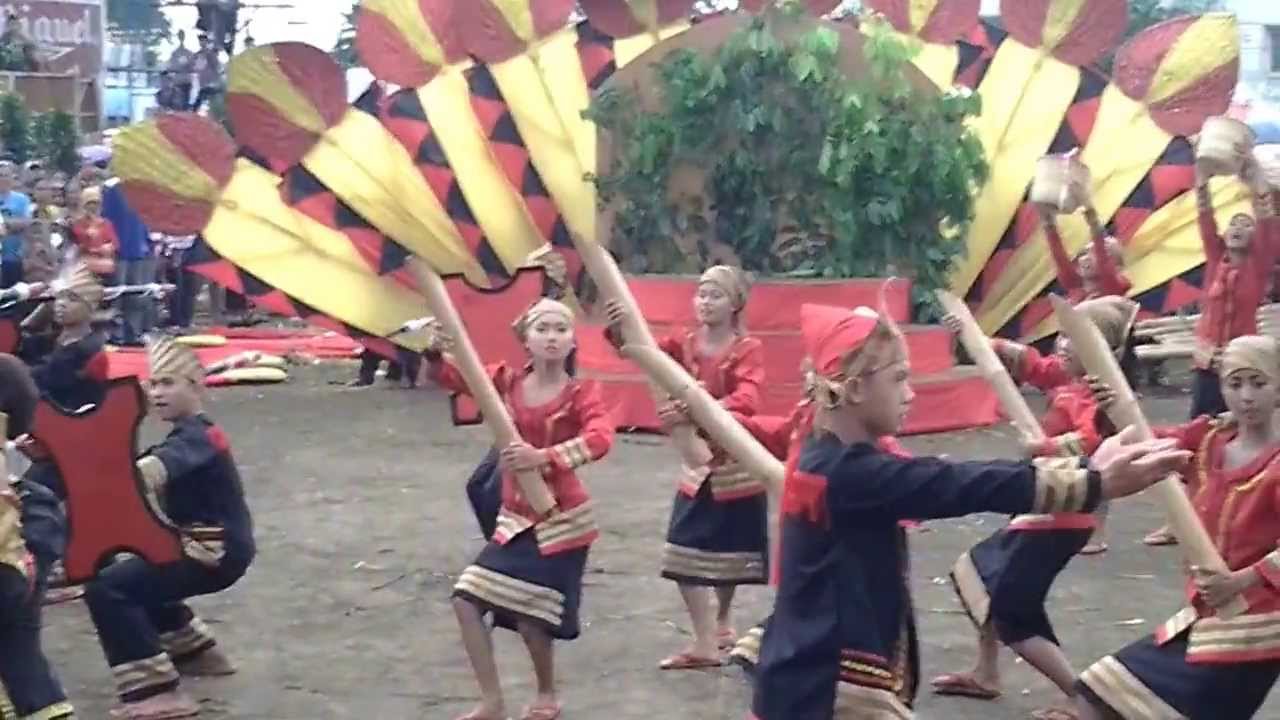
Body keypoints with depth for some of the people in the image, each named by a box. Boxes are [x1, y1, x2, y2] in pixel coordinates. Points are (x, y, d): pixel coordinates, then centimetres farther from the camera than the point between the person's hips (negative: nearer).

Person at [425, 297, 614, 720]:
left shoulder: (581, 393, -14)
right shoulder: (507, 381, -1)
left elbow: (601, 439, -32)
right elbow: (453, 378, 5)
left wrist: (545, 457, -43)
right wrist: (436, 353, -18)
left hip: (562, 519, -5)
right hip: (515, 517, 5)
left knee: (530, 617, 0)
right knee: (467, 598, 1)